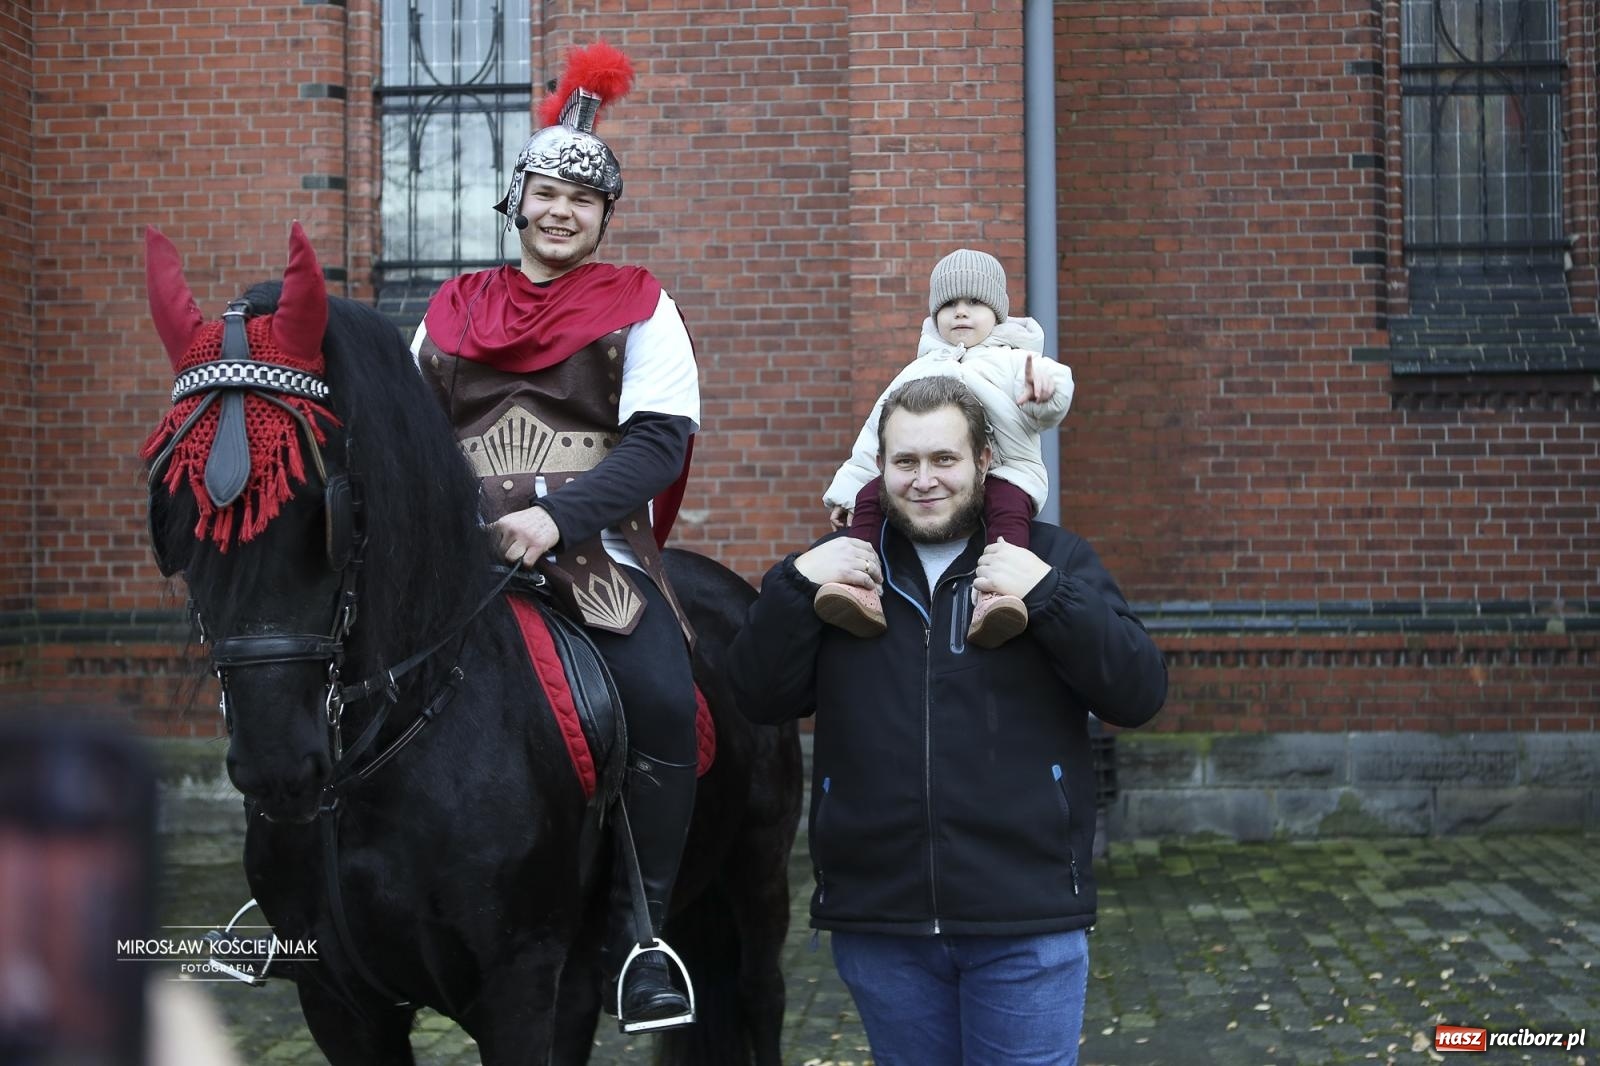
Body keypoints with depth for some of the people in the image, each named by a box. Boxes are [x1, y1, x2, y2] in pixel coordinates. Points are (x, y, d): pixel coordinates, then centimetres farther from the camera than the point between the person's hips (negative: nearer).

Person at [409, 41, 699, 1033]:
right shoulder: (453, 311, 18)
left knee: (663, 698, -29)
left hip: (595, 548, -3)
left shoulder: (639, 308, 8)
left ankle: (640, 928, -16)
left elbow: (660, 440, -5)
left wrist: (559, 517, -19)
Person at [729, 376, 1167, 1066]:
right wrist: (795, 586, -10)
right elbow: (762, 698, 3)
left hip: (1026, 922, -2)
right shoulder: (844, 568, 8)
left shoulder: (1054, 561, 3)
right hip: (876, 916, 2)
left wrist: (1047, 595, -17)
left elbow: (1140, 695, -6)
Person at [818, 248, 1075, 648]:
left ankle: (994, 598, -58)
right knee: (871, 494, -23)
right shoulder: (918, 371, 28)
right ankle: (864, 586, -40)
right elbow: (878, 434, 26)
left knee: (1009, 505, -36)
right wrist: (847, 490, 17)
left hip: (1000, 473, -4)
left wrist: (1046, 381, -31)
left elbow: (1045, 412, -6)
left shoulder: (1013, 361, 15)